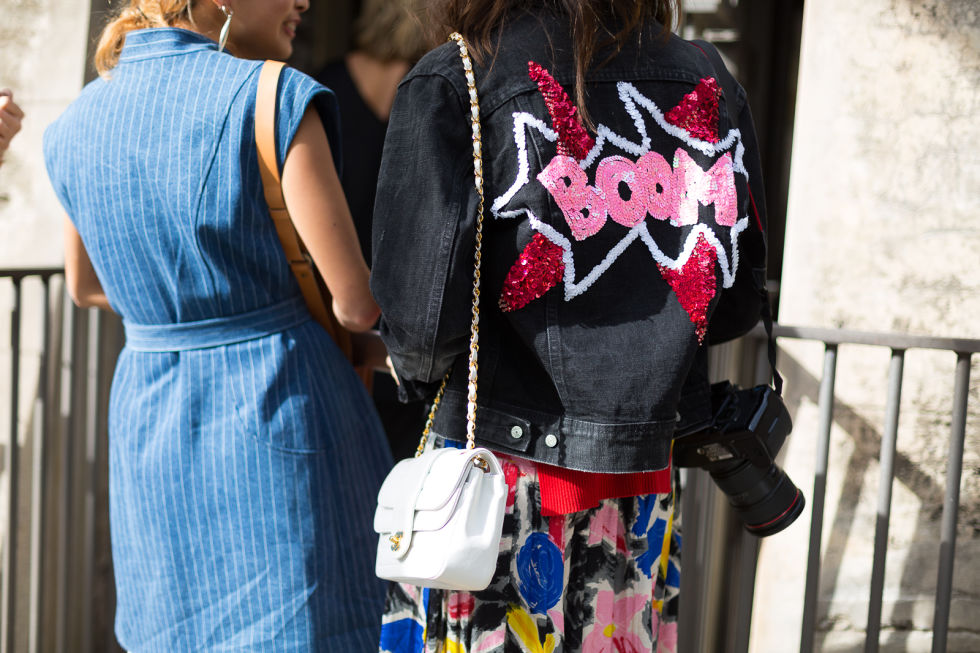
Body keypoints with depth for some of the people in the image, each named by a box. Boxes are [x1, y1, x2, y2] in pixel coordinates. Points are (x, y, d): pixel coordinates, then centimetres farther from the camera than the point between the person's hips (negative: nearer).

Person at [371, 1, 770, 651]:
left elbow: (421, 316, -15)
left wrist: (416, 367, 7)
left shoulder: (451, 84, -9)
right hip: (643, 479, 4)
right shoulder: (707, 83, 3)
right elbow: (737, 303, 8)